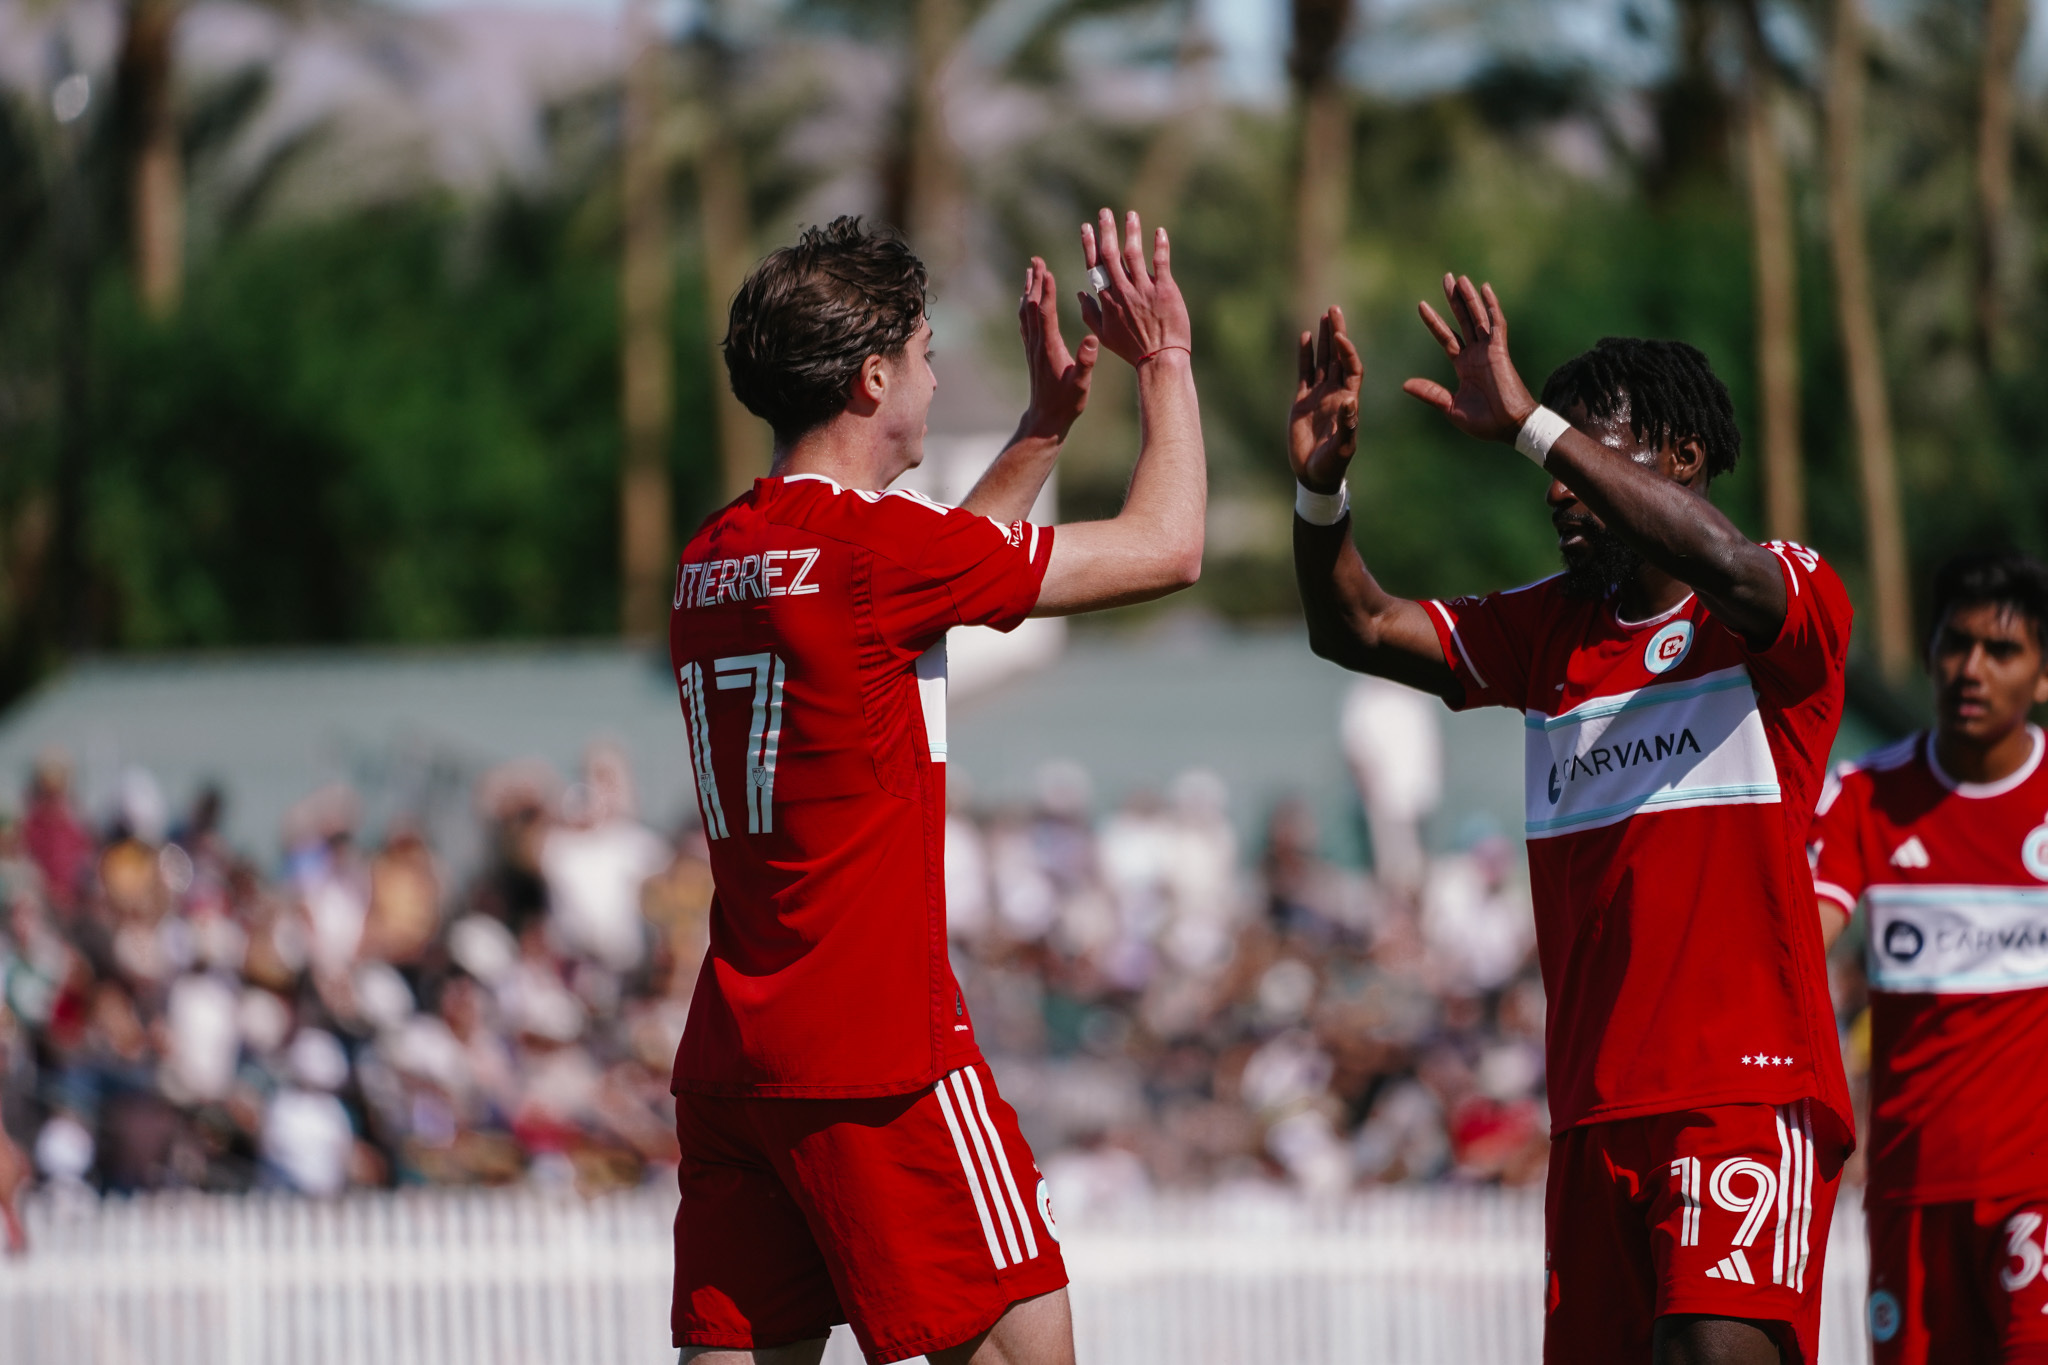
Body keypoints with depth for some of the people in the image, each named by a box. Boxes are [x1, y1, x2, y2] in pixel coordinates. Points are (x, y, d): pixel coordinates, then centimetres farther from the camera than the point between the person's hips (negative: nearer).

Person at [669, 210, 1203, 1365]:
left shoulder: (714, 557, 12)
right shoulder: (866, 542, -12)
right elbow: (1167, 547, -3)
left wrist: (1048, 423, 34)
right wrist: (1167, 359, 10)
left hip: (730, 1055, 8)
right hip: (878, 1057, -8)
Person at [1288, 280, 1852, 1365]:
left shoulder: (1794, 599, -2)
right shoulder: (1551, 629, 18)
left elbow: (1720, 564, -24)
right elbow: (1359, 630, 15)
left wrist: (1531, 423, -27)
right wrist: (1322, 490, -4)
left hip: (1751, 1086, -6)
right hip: (1596, 1104, 6)